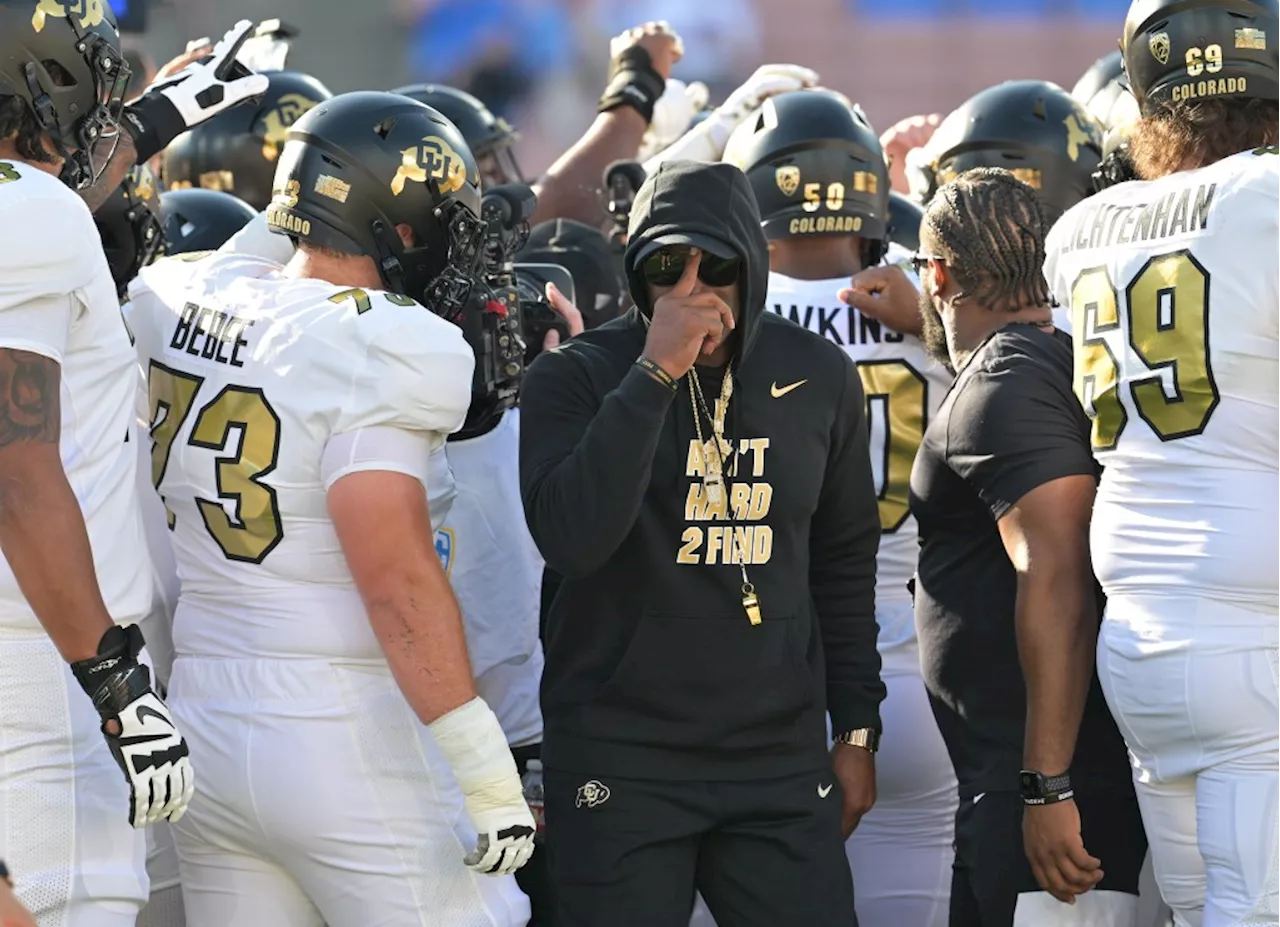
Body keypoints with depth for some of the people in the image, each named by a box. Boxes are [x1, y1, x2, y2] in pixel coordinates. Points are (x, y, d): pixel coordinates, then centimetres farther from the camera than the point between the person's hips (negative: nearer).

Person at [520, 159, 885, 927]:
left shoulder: (819, 379, 6)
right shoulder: (577, 378, -6)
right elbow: (571, 539, -23)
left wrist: (857, 727, 15)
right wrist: (656, 374, -24)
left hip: (780, 756, 3)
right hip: (621, 759, -3)